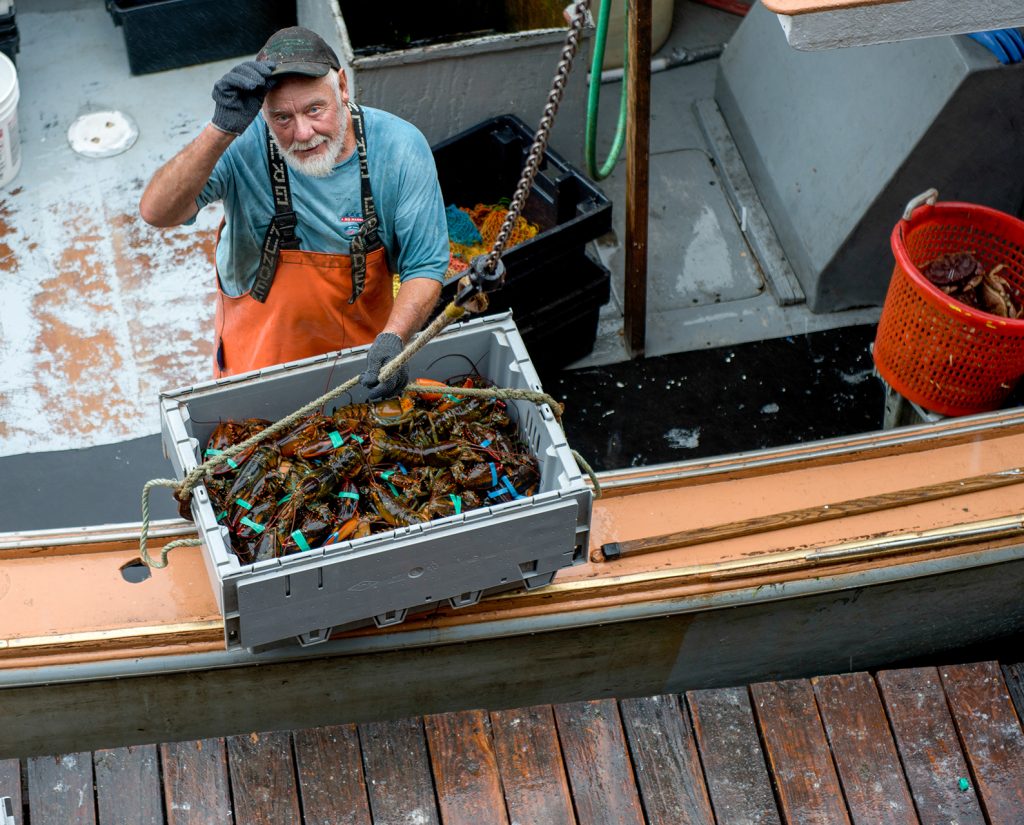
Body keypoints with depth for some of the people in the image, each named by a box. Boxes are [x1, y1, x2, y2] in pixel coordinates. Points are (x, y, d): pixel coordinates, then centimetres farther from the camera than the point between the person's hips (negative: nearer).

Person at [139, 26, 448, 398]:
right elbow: (156, 212, -40)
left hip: (364, 346, 2)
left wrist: (393, 338, -37)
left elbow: (424, 266, -19)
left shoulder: (401, 147, -25)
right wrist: (222, 129, -51)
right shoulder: (243, 145, -29)